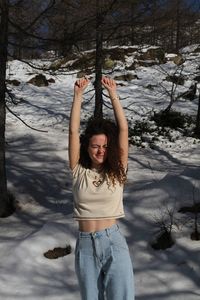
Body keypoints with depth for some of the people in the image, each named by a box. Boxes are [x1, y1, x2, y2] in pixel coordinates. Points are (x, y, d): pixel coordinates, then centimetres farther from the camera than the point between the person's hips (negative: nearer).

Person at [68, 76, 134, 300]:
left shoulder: (116, 172, 2)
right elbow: (73, 131, -3)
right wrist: (78, 95, -6)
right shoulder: (79, 172, 3)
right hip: (85, 246, 2)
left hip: (113, 242, -1)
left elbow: (123, 129, -4)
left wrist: (113, 94, -6)